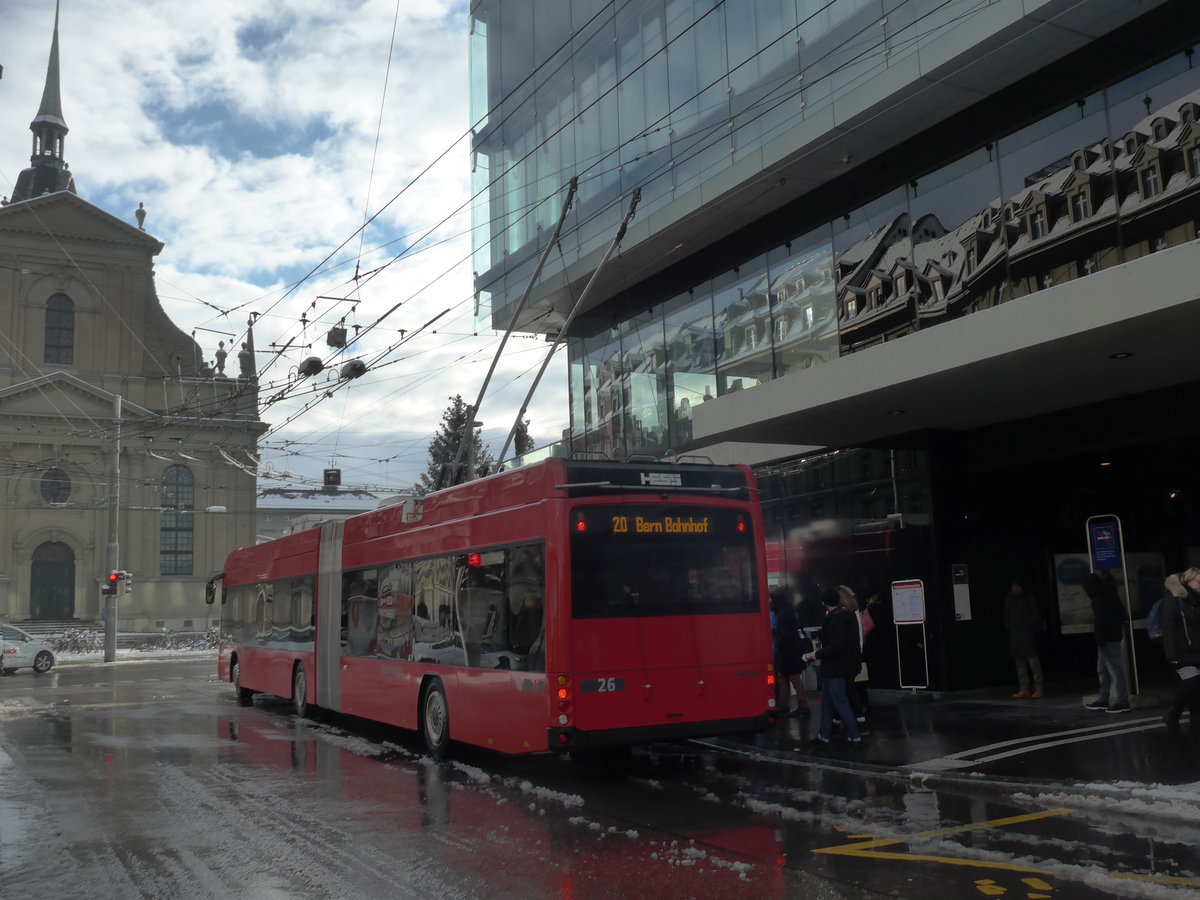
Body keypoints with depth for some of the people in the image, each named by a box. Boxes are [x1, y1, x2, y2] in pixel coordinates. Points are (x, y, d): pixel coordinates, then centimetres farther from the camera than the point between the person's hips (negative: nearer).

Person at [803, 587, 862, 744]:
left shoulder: (836, 621, -21)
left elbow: (835, 647, -26)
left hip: (835, 669, -10)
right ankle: (823, 735, 22)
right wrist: (819, 653, 13)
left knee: (840, 702, -2)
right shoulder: (842, 617, 10)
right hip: (831, 668, 10)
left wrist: (816, 654, -15)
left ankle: (854, 735, 6)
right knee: (827, 702, 15)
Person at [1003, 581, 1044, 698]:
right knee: (1019, 662, 3)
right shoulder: (1009, 600, 15)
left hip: (1028, 633, -5)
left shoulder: (1029, 598, 3)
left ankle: (1039, 688, -13)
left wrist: (1025, 625, -9)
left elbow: (1036, 614, -1)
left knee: (1032, 658, -13)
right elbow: (1006, 616, 21)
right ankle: (1024, 688, 7)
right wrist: (1009, 627, 5)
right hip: (1014, 634, 5)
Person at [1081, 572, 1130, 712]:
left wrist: (1100, 640, -20)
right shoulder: (1109, 595, 12)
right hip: (1114, 636, 11)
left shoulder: (1100, 600, -18)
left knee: (1116, 670, -7)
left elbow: (1102, 622, -23)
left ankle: (1122, 702, -4)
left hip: (1107, 639, -11)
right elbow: (1121, 611, 21)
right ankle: (1102, 700, 21)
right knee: (1102, 670, 16)